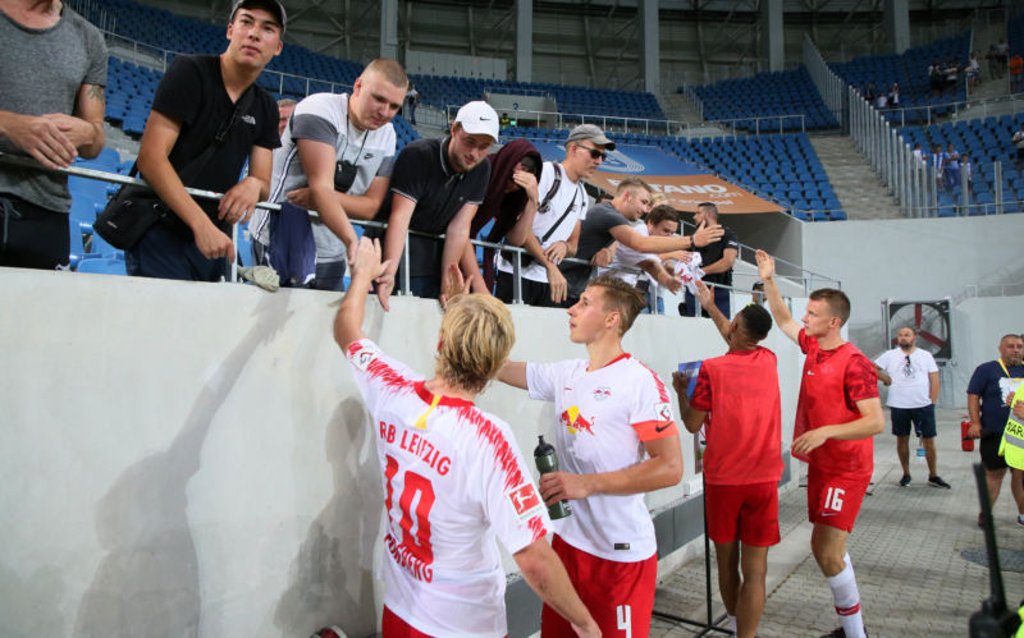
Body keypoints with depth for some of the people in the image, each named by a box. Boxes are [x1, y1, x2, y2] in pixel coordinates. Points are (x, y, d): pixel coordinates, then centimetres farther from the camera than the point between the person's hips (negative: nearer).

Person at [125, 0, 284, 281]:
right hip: (162, 232, -5)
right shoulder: (190, 71, -8)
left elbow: (264, 185, 8)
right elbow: (151, 157, -16)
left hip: (214, 239, 6)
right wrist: (202, 224, -26)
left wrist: (254, 184, -17)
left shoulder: (266, 109, 9)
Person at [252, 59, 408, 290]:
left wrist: (320, 198, -20)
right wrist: (354, 243, -39)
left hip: (331, 254, 6)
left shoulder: (386, 135, 4)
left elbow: (371, 206, -2)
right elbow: (321, 187, -26)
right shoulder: (320, 109, -14)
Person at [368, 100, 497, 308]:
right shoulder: (417, 155, -20)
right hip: (393, 243, -4)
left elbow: (459, 228, -9)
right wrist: (390, 273, -41)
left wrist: (446, 282, -14)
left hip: (433, 250, 5)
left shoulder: (481, 170, -6)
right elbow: (400, 217, -29)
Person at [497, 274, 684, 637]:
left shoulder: (639, 382, -15)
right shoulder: (566, 374, 4)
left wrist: (587, 484, -23)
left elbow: (670, 468, -19)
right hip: (568, 540, 6)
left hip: (621, 552, -6)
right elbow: (498, 366, 13)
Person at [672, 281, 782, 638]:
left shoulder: (711, 370, -12)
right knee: (755, 569, 1)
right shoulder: (768, 361, 1)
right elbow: (740, 343, 24)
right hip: (763, 478, 1)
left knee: (726, 560, 18)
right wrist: (710, 307, 35)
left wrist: (680, 391, 13)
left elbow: (693, 424, -4)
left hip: (722, 478, -1)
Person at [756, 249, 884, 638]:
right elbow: (783, 321, 22)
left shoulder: (854, 363, -19)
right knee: (828, 548, 15)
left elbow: (876, 422, -22)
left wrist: (825, 431, -31)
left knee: (826, 551, -12)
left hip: (846, 470, -8)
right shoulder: (813, 347, 4)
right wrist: (768, 281, 15)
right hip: (820, 464, 8)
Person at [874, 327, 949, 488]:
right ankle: (906, 474, 22)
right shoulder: (890, 355, 2)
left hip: (923, 405, 0)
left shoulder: (926, 355, 4)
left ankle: (933, 476, 17)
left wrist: (932, 402, -2)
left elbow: (934, 380, 3)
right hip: (899, 406, 0)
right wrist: (886, 378, -6)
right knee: (902, 439, 9)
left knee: (929, 440, 4)